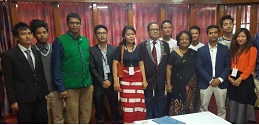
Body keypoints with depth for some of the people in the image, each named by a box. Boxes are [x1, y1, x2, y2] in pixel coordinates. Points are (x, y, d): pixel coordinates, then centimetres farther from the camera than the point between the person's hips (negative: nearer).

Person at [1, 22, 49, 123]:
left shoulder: (37, 53, 9)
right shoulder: (8, 55, -7)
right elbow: (8, 81, -7)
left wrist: (46, 92, 11)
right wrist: (12, 101, -9)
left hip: (40, 97, 5)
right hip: (23, 99, -4)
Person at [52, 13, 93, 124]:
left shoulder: (85, 41, 7)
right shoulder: (60, 41, -8)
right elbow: (56, 67, -8)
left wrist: (91, 81, 11)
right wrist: (61, 88, -10)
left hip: (87, 85, 5)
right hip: (71, 87, -4)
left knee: (86, 114, 15)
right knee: (73, 117, 9)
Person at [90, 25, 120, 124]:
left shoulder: (113, 49, 4)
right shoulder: (92, 50, -2)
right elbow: (92, 69, -6)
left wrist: (110, 80, -8)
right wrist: (102, 81, -11)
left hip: (111, 83, 1)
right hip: (98, 84, -1)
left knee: (115, 107, 10)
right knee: (99, 109, 10)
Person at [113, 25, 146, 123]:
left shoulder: (138, 49, 8)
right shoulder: (119, 48, -1)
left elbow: (141, 65, 7)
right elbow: (114, 65, -6)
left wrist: (144, 80, 2)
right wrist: (116, 81, -13)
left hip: (138, 78, 3)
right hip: (125, 79, -2)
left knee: (139, 103, 4)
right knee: (127, 105, 1)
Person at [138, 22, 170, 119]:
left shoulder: (165, 45, 3)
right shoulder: (142, 45, -6)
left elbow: (167, 63, 3)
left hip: (161, 78, 3)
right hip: (148, 78, -2)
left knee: (160, 102, 16)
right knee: (148, 102, 13)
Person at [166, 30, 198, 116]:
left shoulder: (193, 53, 6)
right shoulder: (173, 53, -3)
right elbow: (169, 69, -3)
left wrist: (196, 83, 8)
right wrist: (168, 84, -6)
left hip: (191, 84, 3)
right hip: (178, 84, -3)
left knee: (190, 106, 6)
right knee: (177, 106, -6)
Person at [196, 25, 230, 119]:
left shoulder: (225, 49, 4)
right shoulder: (201, 50, 1)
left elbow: (228, 66, 1)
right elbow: (199, 67, -5)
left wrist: (220, 79, -11)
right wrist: (210, 80, -13)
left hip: (221, 83, 1)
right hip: (205, 83, -1)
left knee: (221, 108, 12)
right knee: (203, 108, 6)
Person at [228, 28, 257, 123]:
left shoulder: (252, 49, -5)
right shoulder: (233, 49, 13)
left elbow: (251, 67, -12)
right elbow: (230, 65, 10)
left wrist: (240, 78, -18)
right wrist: (229, 77, -4)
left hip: (245, 80, -5)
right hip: (233, 80, 5)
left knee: (242, 105, 4)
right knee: (233, 105, 12)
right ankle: (232, 121, 24)